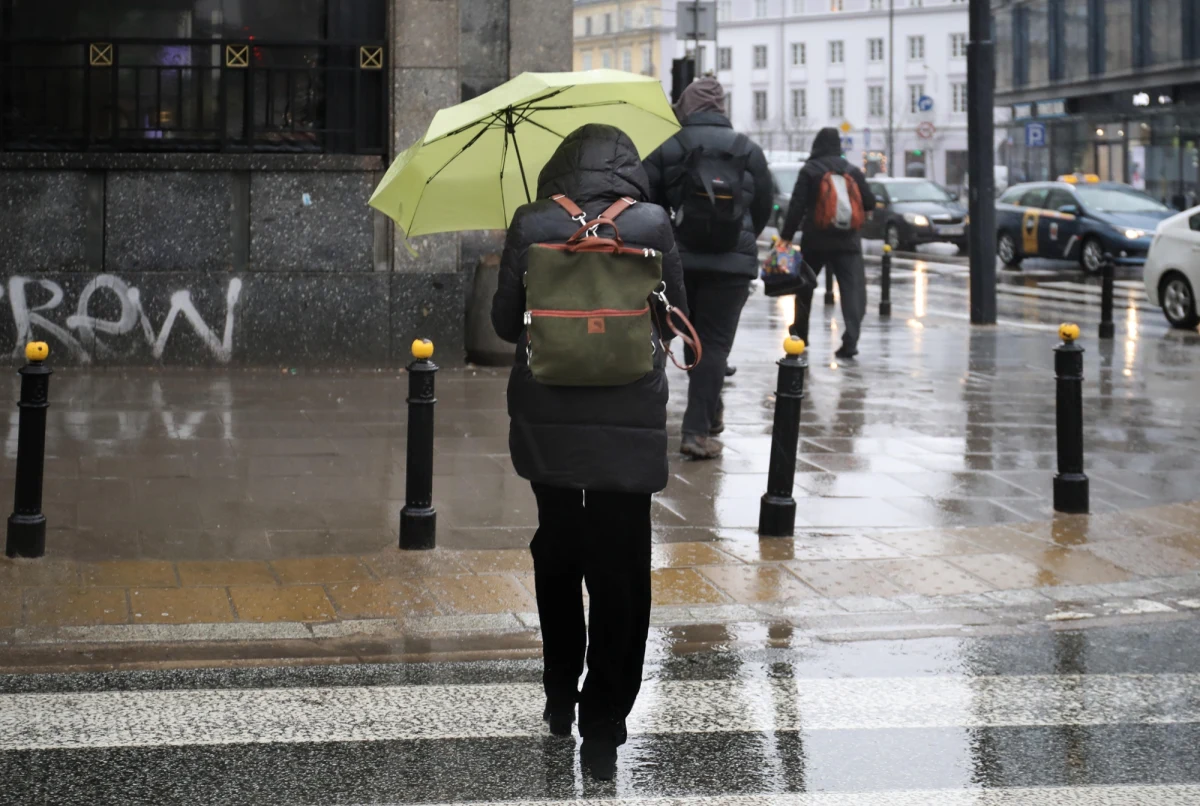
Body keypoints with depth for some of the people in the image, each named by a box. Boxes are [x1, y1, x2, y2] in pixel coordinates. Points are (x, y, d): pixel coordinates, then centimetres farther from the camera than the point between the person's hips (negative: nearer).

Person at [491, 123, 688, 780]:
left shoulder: (531, 226, -3)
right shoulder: (650, 224, -5)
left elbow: (505, 321, 3)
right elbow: (674, 313, 5)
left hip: (547, 422, 2)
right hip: (629, 424, -2)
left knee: (556, 554, 20)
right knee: (619, 572, 4)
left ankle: (560, 698, 31)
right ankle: (602, 724, 5)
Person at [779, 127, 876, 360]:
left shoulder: (809, 170, -4)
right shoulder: (852, 171, 4)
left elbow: (797, 206, -9)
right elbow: (869, 204, 6)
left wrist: (786, 236, -6)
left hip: (815, 238, -1)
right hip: (847, 239, 1)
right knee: (853, 288, -5)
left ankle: (800, 332, 33)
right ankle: (850, 341, -19)